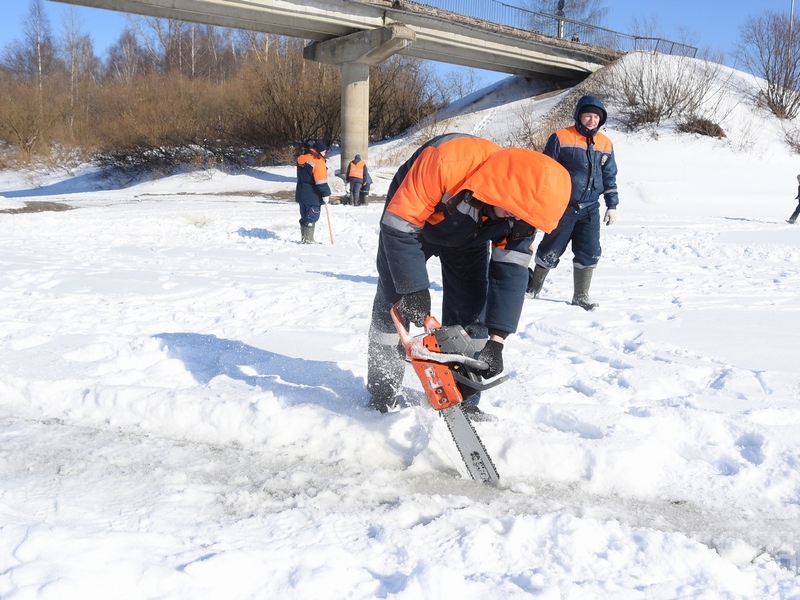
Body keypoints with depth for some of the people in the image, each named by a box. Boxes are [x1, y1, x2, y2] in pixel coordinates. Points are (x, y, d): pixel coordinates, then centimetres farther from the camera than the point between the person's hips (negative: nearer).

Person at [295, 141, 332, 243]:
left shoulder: (302, 159, 12)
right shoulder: (317, 161, -16)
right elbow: (321, 181, -19)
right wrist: (326, 194, -13)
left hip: (301, 193, 9)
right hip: (313, 195, -9)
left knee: (304, 216, 16)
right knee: (312, 217, -2)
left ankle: (304, 238, 24)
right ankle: (308, 239, -1)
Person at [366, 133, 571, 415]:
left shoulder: (523, 203, -28)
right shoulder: (446, 160, -44)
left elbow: (510, 271, -24)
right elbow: (399, 223, -37)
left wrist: (496, 339, -28)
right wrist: (414, 289, -37)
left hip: (468, 234, 3)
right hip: (409, 219, -3)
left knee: (471, 309, -5)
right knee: (393, 301, -5)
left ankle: (463, 397, 5)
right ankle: (382, 392, 6)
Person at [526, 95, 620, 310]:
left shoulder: (605, 145, 8)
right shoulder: (561, 138, -7)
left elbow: (609, 177, 15)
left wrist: (612, 205, 11)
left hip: (590, 209, 4)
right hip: (563, 207, -4)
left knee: (590, 253, 2)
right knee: (551, 250, 2)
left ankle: (581, 296, 15)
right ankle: (533, 286, 21)